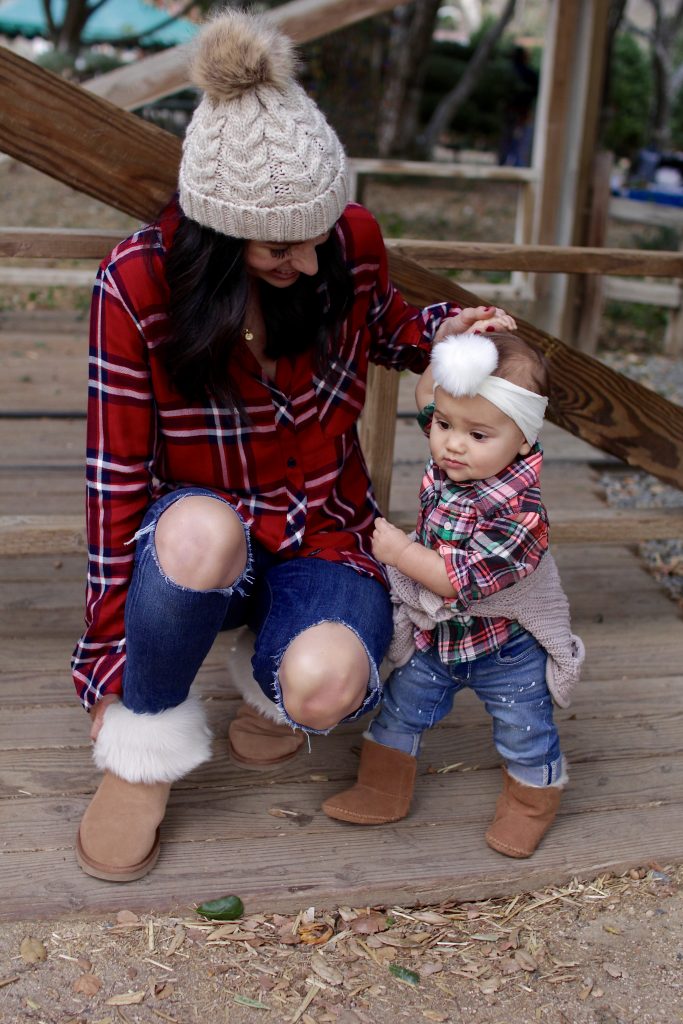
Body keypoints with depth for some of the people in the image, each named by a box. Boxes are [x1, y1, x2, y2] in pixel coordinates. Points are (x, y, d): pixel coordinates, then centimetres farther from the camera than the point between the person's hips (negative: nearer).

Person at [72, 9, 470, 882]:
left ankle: (276, 687, 9)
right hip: (198, 552, -1)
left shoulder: (350, 238, -11)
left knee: (324, 686, -33)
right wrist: (107, 659, -10)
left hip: (325, 536, 1)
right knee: (201, 527, -40)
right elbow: (118, 475, -14)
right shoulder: (137, 285, -18)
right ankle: (145, 744, -10)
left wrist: (447, 331, -9)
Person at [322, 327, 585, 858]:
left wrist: (400, 551, -29)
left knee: (525, 731, 13)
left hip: (505, 647, -6)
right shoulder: (449, 460, -13)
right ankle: (384, 790, 33)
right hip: (436, 634, 6)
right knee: (401, 707, 15)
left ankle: (532, 803, 38)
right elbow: (428, 393, 7)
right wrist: (453, 337, -8)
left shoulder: (518, 511, -35)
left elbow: (463, 580, -36)